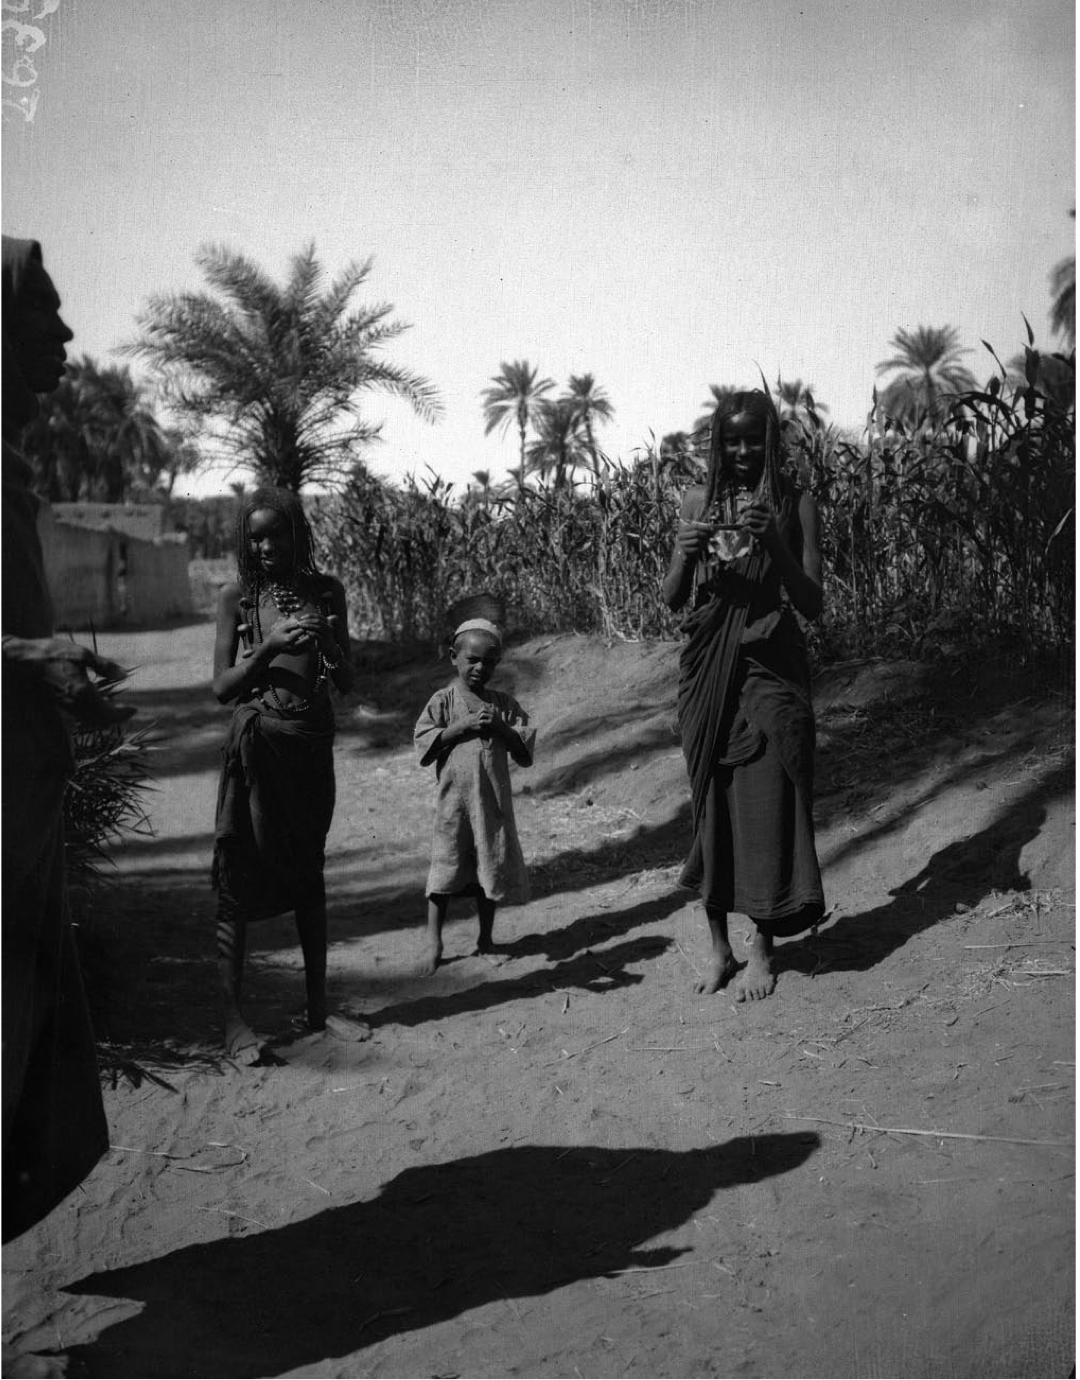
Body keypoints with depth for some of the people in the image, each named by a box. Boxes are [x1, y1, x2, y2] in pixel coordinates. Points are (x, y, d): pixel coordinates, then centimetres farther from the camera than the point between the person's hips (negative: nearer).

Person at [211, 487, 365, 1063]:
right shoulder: (238, 596, -2)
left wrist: (327, 644, -12)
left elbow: (346, 682, 8)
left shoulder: (325, 590, 6)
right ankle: (233, 1020, 0)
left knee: (310, 875, 12)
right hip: (256, 743, -3)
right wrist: (269, 647, -18)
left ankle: (318, 1007, 22)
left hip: (312, 745, 4)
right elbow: (222, 687, -4)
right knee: (238, 880, -4)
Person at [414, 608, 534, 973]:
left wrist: (500, 728, -12)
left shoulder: (504, 704, 6)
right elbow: (423, 741, -9)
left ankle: (486, 940, 24)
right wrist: (462, 726, -16)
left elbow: (526, 747, 3)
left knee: (493, 869, 9)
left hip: (494, 799, 3)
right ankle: (434, 941, 13)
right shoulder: (443, 700, -1)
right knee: (446, 870, 1)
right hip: (454, 797, -3)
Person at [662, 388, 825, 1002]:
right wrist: (686, 554, -16)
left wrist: (776, 545, -18)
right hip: (709, 663, 2)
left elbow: (813, 604, -4)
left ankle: (764, 949, 11)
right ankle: (719, 946, 17)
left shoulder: (796, 505, 0)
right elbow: (672, 598, 5)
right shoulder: (700, 499, 7)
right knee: (712, 797, 5)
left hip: (771, 664, -2)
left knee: (767, 799, -2)